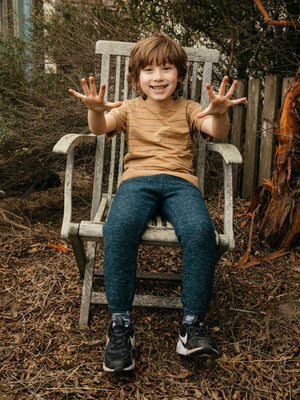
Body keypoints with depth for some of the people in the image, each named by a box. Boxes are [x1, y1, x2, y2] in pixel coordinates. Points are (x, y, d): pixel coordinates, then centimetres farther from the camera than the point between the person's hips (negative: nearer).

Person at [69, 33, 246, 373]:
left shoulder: (187, 109, 21)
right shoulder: (130, 109, 22)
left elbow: (217, 132, 4)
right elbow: (100, 128, 4)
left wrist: (219, 113, -21)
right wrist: (95, 111, -20)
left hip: (179, 181, 0)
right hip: (137, 179, 0)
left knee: (200, 230, -32)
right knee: (119, 227, -34)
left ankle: (193, 322, -19)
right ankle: (120, 322, -21)